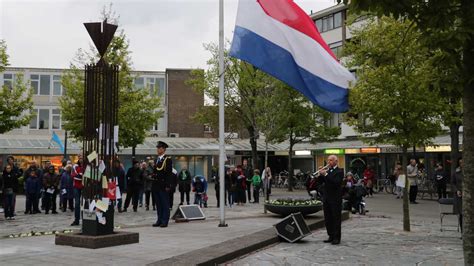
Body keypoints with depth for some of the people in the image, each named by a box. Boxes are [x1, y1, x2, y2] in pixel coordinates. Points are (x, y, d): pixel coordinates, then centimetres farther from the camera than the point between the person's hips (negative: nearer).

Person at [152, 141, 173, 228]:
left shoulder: (168, 159, -6)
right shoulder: (156, 159, 16)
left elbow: (169, 173, -11)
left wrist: (168, 186, -16)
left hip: (163, 186, -7)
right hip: (156, 185, 7)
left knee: (165, 204, -2)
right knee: (158, 204, 11)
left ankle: (165, 221, 1)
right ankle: (159, 220, 17)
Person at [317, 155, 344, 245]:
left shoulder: (339, 171, -6)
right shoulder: (327, 171, 15)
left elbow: (336, 182, -22)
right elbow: (320, 181, 9)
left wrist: (326, 174, -23)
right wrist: (320, 175, -9)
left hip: (335, 199, -7)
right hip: (326, 198, 7)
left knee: (336, 219, -2)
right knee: (327, 219, 10)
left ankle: (337, 238, 3)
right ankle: (331, 236, 19)